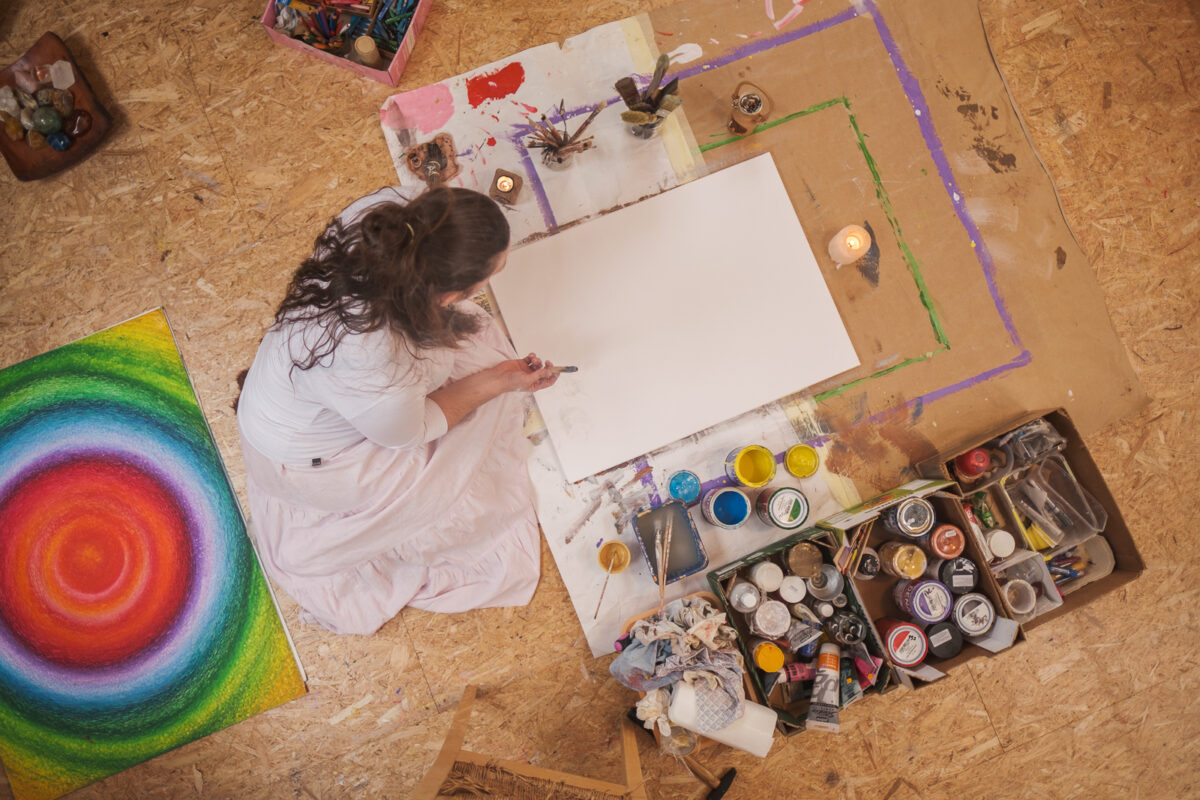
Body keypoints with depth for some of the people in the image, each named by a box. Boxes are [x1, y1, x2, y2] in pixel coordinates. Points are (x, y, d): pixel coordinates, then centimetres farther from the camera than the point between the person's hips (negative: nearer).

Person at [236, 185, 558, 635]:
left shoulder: (390, 210, -33)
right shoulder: (373, 372, -48)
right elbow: (410, 432, -22)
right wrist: (496, 383, -13)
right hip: (307, 457, -7)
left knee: (478, 339, 3)